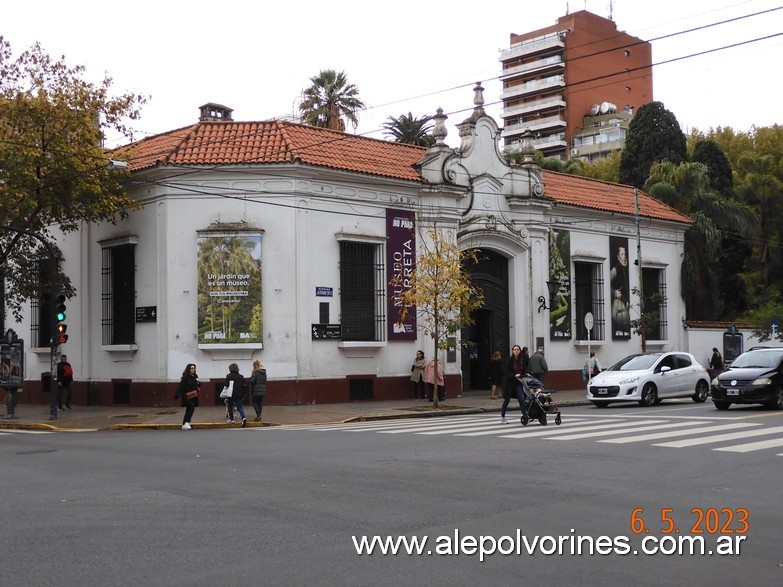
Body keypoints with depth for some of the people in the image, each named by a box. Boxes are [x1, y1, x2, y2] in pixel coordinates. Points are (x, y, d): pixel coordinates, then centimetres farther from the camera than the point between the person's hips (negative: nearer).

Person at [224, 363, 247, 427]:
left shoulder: (229, 376, -7)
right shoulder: (241, 376, 5)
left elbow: (226, 385, -15)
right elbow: (243, 386, 6)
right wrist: (243, 396, 12)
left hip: (231, 395, -3)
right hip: (239, 395, 3)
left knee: (230, 406, 18)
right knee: (240, 407, 8)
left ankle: (231, 419, 20)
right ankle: (244, 418, -14)